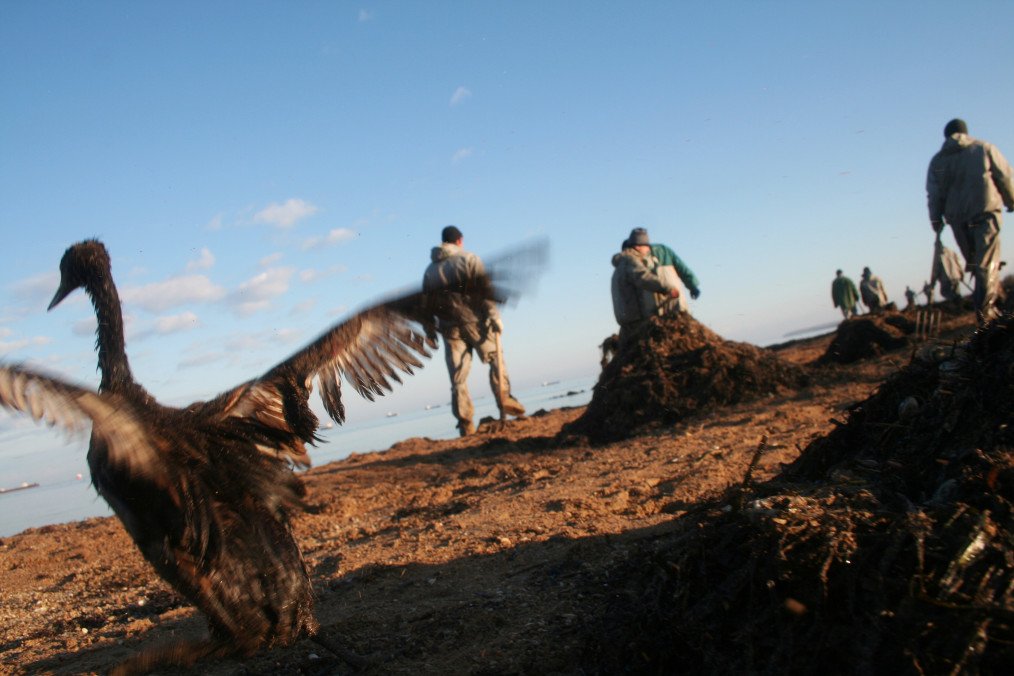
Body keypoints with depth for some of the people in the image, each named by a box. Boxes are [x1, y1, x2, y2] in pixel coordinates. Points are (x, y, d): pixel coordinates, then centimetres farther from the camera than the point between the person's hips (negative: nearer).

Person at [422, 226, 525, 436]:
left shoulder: (429, 271, 13)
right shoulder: (468, 259, 0)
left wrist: (431, 329, 17)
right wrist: (494, 315, -10)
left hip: (449, 327, 4)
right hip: (474, 320, -3)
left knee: (458, 377, 5)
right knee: (495, 358, 11)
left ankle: (465, 423, 4)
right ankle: (504, 397, -7)